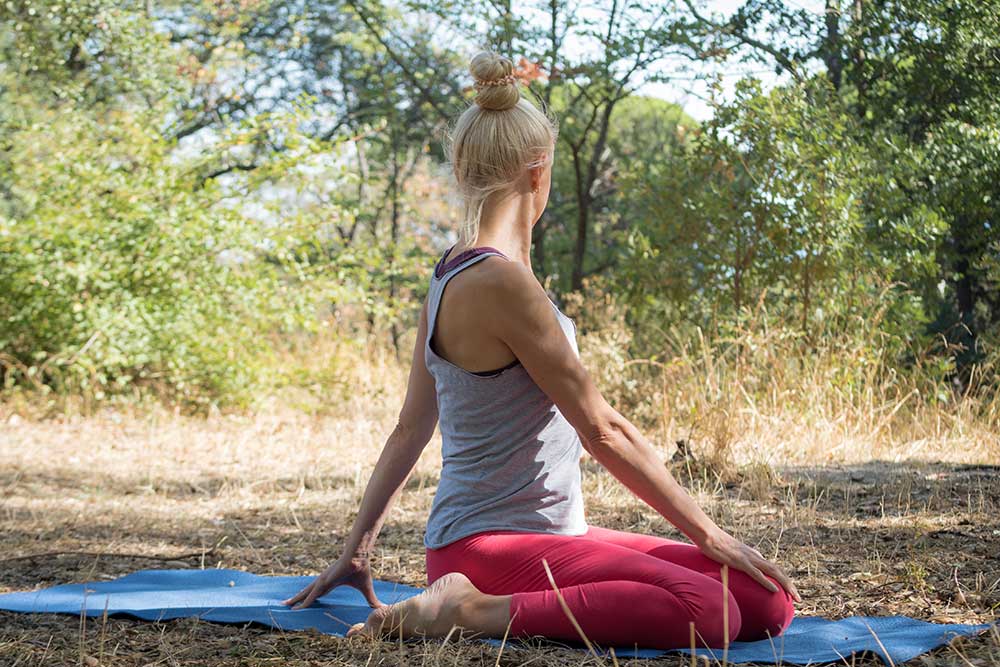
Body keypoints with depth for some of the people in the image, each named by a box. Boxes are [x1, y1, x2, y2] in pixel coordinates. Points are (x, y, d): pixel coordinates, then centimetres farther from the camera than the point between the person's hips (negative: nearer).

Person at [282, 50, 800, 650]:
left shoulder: (454, 277, 11)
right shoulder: (501, 281, -17)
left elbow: (409, 431, 17)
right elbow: (603, 429, -15)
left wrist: (357, 552, 24)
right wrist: (710, 535, -8)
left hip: (552, 535, 9)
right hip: (492, 547, -9)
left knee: (769, 603, -2)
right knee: (705, 609, -30)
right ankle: (476, 612, -15)